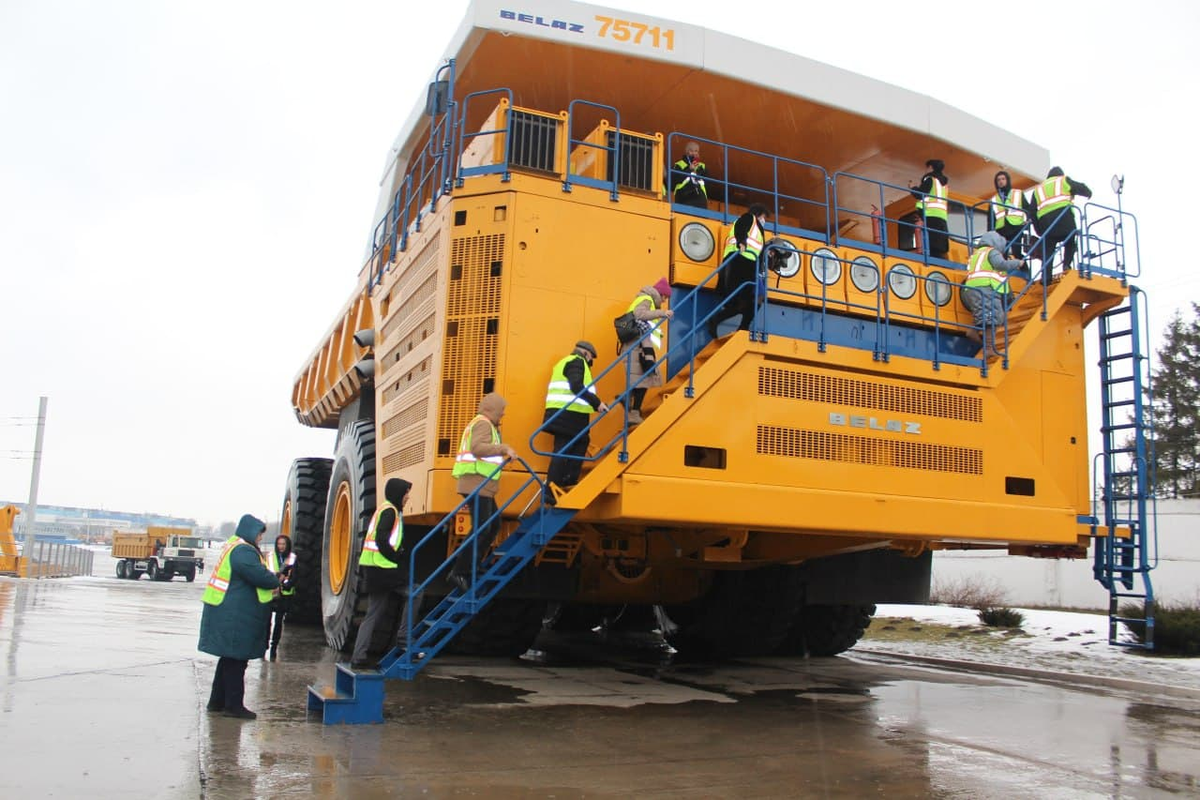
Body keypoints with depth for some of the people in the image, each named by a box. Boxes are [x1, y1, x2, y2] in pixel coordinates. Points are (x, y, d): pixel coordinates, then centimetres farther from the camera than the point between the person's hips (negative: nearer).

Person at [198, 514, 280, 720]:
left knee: (230, 659, 18)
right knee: (236, 660, -3)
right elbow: (261, 576, -23)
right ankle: (234, 705, 3)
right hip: (235, 617, -11)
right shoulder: (243, 552, -19)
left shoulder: (233, 547, 16)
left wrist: (271, 583, 5)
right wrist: (276, 582, -2)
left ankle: (217, 701, 26)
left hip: (227, 615, 11)